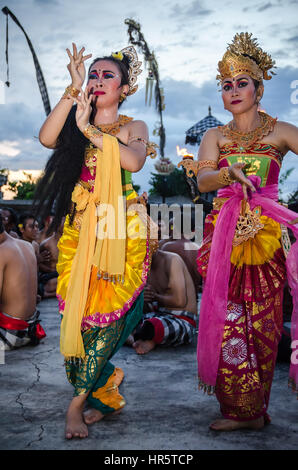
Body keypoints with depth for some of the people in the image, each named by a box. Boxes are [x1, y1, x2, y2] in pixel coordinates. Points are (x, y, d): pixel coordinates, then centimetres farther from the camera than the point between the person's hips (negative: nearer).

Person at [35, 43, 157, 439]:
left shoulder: (133, 127, 8)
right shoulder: (74, 124, 14)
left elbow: (133, 160, -15)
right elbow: (47, 138, -10)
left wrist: (89, 128, -15)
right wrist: (73, 89, -8)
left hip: (120, 234, -2)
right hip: (78, 231, 3)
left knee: (106, 313, -8)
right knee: (76, 312, -2)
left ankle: (78, 403, 4)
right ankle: (106, 395, 19)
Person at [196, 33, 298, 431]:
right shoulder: (215, 136, 12)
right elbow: (202, 180, -4)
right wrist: (231, 173, -24)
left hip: (266, 236, -2)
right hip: (224, 235, 2)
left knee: (261, 324, 0)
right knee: (228, 322, -2)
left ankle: (251, 407, 17)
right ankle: (244, 409, 15)